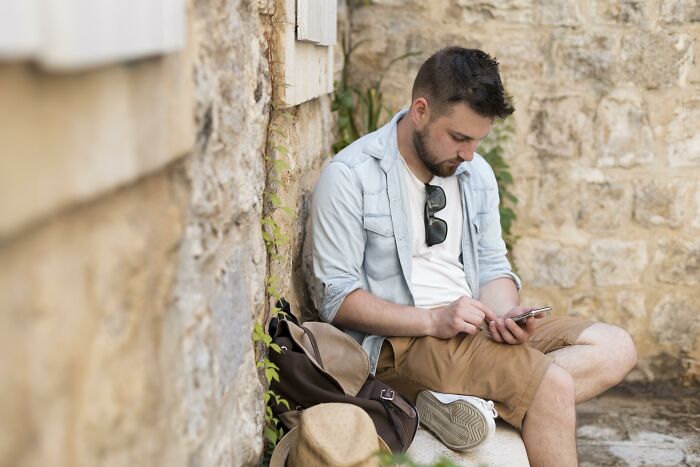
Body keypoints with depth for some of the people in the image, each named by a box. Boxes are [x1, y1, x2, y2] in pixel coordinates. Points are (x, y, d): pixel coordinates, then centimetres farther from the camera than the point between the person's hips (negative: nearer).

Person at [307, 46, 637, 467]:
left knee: (616, 347, -10)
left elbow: (493, 266, 14)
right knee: (552, 385, -26)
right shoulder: (350, 176, -10)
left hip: (472, 328, 9)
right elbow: (334, 295, -13)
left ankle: (470, 399, -23)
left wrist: (505, 313, -10)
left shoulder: (476, 172, 12)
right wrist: (432, 320, -23)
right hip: (400, 341, -8)